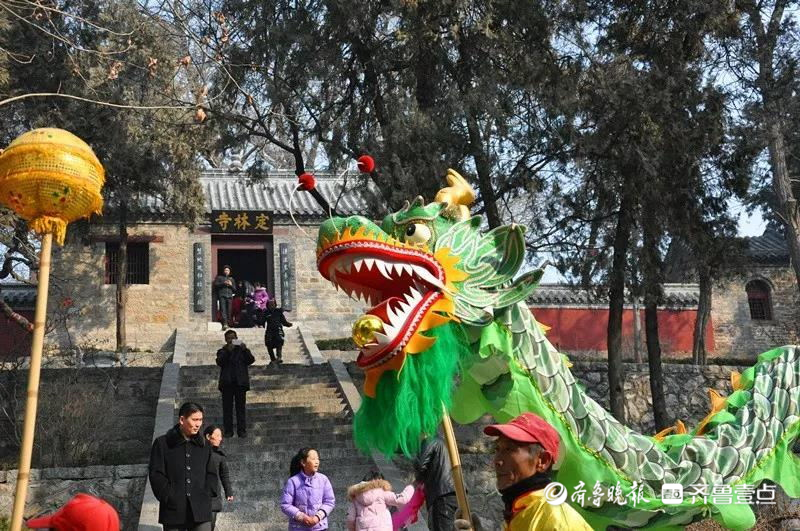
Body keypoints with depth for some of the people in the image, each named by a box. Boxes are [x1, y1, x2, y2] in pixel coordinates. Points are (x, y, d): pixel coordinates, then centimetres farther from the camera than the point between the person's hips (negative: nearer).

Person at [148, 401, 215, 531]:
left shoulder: (204, 446, 14)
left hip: (200, 512, 2)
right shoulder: (162, 443, 3)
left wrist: (205, 495, 2)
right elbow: (156, 475, -2)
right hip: (173, 510, -2)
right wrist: (170, 499, -10)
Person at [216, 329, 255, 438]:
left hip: (240, 382, 0)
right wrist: (228, 351, -17)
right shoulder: (222, 351, 12)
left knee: (241, 407, 0)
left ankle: (242, 430, 2)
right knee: (227, 408, 0)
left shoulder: (242, 350, 14)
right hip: (227, 383, 0)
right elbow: (219, 362, -7)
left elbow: (251, 360, 0)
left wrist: (245, 350, -15)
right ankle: (228, 430, 3)